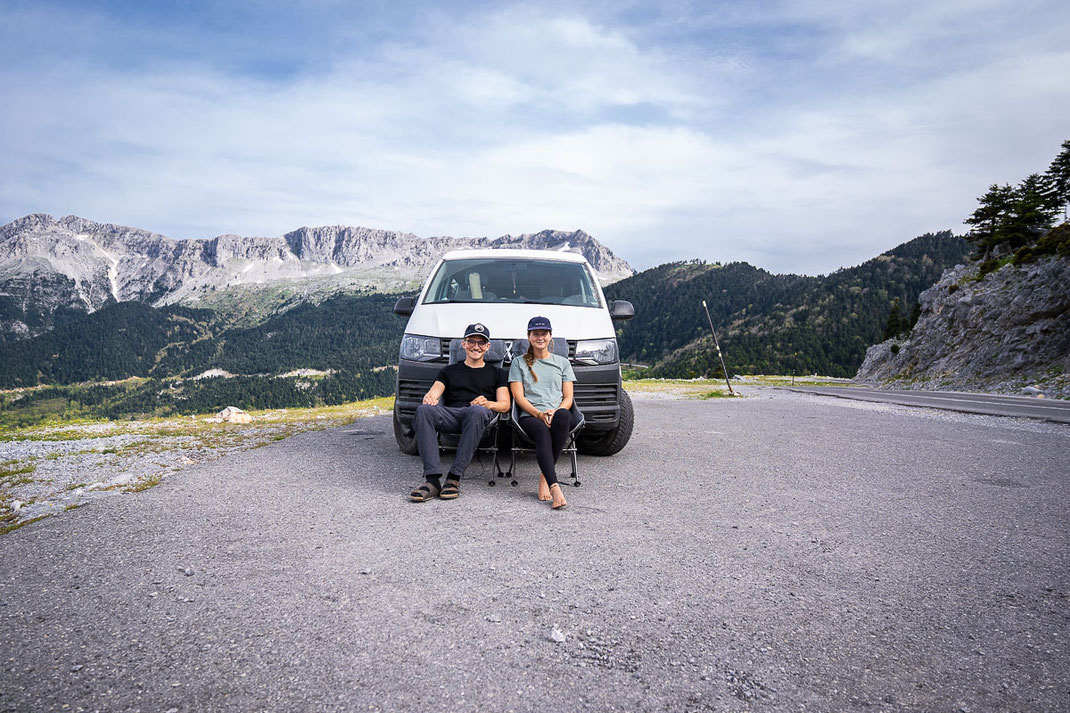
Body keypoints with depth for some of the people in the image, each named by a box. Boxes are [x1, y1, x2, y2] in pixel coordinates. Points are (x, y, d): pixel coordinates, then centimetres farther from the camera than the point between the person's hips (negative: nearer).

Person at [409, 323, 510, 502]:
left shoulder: (496, 373, 27)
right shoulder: (449, 371, 30)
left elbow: (505, 405, 15)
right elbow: (432, 395, 15)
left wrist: (488, 404, -9)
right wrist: (429, 398, -12)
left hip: (479, 415, -1)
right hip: (450, 414, 2)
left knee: (477, 411, -40)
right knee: (423, 410, -33)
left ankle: (454, 478, -38)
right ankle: (432, 479, -39)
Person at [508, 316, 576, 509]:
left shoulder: (563, 362, 22)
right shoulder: (519, 363, 19)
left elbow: (568, 398, 13)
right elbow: (519, 397, 7)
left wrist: (556, 411, -10)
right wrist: (539, 414, -12)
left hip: (559, 414, 1)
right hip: (530, 416, -1)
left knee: (562, 416, -37)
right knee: (542, 431, -38)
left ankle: (545, 477, -32)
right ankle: (555, 487, -50)